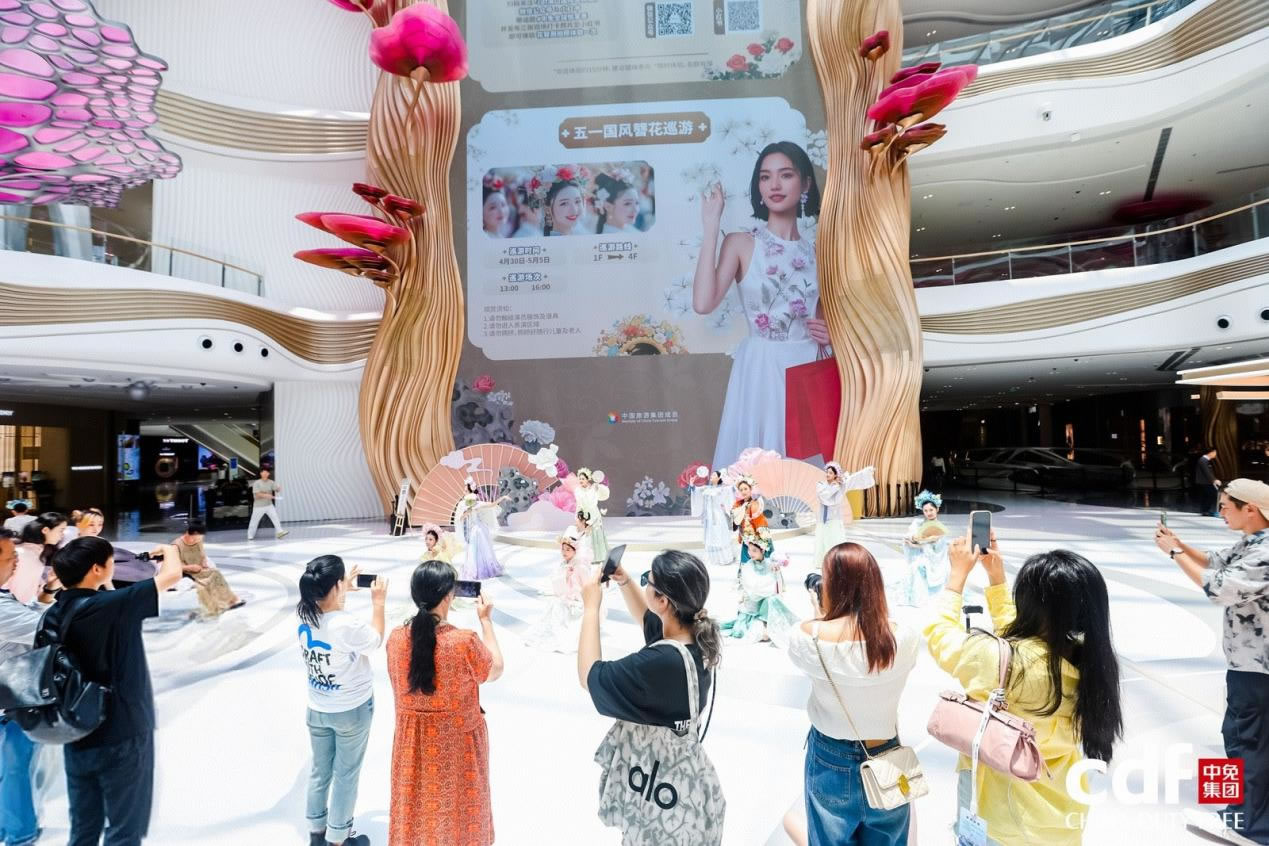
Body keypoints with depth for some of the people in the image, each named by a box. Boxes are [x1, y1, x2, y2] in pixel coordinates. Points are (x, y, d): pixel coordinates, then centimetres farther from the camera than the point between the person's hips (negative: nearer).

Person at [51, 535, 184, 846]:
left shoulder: (55, 614, -1)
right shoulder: (111, 605, -24)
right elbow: (172, 575, -21)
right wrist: (169, 550, 0)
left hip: (77, 738, 7)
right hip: (121, 738, -7)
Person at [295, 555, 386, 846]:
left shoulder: (303, 616, -13)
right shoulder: (347, 625, -32)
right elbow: (376, 641, -11)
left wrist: (346, 588, 13)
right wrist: (378, 603, -4)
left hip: (317, 709, 6)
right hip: (352, 710, -6)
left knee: (319, 771, 23)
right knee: (346, 774, 13)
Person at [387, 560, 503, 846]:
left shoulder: (396, 638, -15)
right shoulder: (465, 642, -27)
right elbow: (495, 670, -7)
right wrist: (486, 620, -3)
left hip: (413, 739, 4)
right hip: (458, 740, -3)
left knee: (416, 805, 25)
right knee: (456, 806, 20)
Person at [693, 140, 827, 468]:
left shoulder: (819, 251, 9)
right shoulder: (741, 243, -1)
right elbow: (703, 303, -17)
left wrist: (831, 332, -2)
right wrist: (711, 228, -13)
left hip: (810, 370, 3)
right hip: (759, 371, -3)